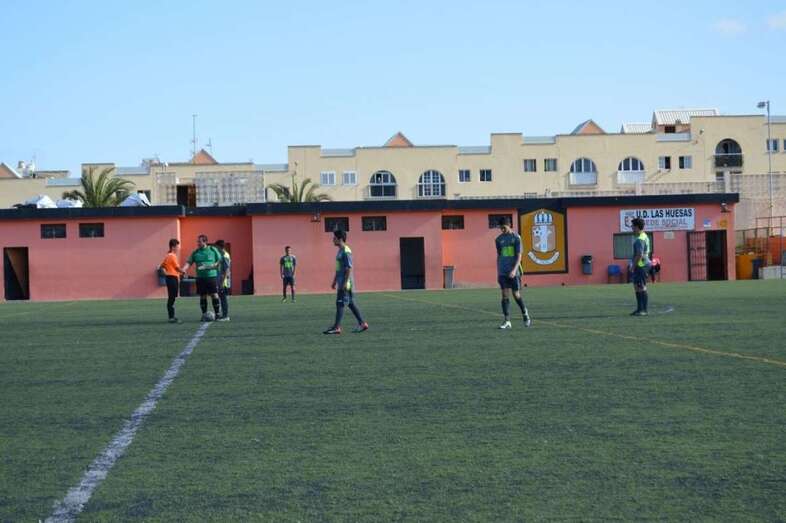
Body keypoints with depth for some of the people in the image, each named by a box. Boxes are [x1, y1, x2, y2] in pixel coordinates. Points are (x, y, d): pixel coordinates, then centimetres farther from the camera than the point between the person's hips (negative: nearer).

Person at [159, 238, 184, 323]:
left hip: (169, 277, 9)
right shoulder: (173, 256, -13)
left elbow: (161, 267, 19)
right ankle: (172, 317, -7)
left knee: (171, 298, 12)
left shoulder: (167, 256, 15)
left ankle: (172, 317, 15)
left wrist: (165, 273, 12)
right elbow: (177, 268, -13)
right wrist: (183, 272, 3)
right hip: (173, 278, -9)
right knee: (172, 298, -7)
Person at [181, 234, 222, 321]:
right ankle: (204, 315, 15)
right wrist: (184, 269, -17)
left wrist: (213, 265, -12)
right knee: (203, 296, 6)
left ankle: (217, 314, 3)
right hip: (200, 277, 2)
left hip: (212, 276, -2)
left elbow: (220, 261, 6)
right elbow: (189, 262, 1)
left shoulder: (213, 250, 3)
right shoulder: (195, 253, 7)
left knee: (214, 295, -6)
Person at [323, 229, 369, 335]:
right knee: (350, 303, 11)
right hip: (341, 282, 10)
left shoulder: (346, 251, -14)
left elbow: (349, 268, -19)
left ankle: (336, 327, -9)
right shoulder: (340, 251, 16)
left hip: (345, 282, -10)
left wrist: (345, 283, -22)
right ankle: (362, 324, 15)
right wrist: (334, 281, 23)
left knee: (340, 303, -9)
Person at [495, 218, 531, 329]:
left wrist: (514, 270, -20)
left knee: (516, 295, 0)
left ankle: (525, 314, 25)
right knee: (505, 295, -3)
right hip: (503, 272, 3)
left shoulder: (516, 238, -3)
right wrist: (498, 273, 14)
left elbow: (519, 256, -8)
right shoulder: (499, 239, 10)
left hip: (514, 272, -3)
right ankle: (507, 321, -3)